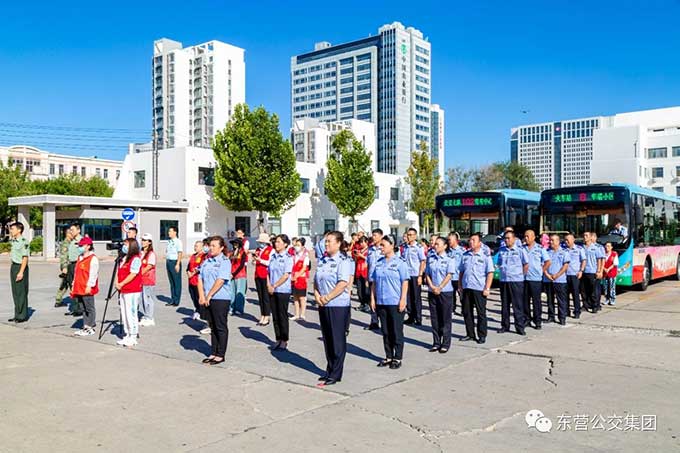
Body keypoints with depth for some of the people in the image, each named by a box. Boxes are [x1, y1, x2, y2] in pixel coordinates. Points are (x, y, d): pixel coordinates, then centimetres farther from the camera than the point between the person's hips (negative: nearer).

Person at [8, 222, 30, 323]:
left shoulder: (24, 242, -14)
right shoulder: (13, 241, 12)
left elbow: (25, 258, -18)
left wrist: (21, 272, -21)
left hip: (20, 267, -9)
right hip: (13, 266, 9)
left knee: (21, 292, -3)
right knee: (15, 292, 12)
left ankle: (23, 316, 4)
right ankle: (17, 315, 19)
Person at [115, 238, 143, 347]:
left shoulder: (135, 259, -11)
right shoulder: (123, 259, 17)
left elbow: (133, 274, -18)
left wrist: (121, 284, -15)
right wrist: (118, 283, 6)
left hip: (132, 291, -9)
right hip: (123, 291, 9)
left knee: (131, 313, -6)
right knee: (124, 313, 13)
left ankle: (133, 337, 1)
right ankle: (127, 335, 22)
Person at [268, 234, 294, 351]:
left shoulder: (288, 258, -8)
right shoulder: (272, 256, 11)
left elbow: (286, 276, -13)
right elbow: (269, 272, 14)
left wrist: (274, 286, -14)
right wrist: (269, 285, -1)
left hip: (283, 290, -6)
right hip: (272, 291, 6)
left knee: (282, 316, 0)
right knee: (275, 316, 10)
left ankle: (284, 341, 10)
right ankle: (278, 340, 19)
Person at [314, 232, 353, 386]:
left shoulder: (343, 261, -9)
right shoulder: (322, 261, 12)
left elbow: (342, 284, -18)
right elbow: (316, 281, 13)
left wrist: (327, 297, -18)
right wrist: (317, 295, -4)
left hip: (338, 305, -7)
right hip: (323, 305, 7)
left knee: (337, 340, 1)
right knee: (327, 339, 13)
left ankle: (335, 375, 8)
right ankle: (330, 370, 25)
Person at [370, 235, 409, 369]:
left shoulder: (399, 262, -6)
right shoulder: (378, 262, 8)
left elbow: (405, 282, -8)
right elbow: (374, 282, 12)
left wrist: (403, 300, -13)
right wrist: (372, 298, 7)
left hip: (395, 302, -5)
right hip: (381, 302, 5)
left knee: (396, 331, 3)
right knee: (385, 331, 12)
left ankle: (397, 358, 14)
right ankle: (389, 356, 24)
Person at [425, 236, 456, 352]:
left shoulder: (449, 259, -4)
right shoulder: (430, 258, 9)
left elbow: (449, 275, -10)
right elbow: (427, 274, 8)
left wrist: (439, 288, -15)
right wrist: (432, 286, -7)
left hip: (445, 292, -4)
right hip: (432, 292, 4)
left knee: (445, 319, 2)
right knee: (434, 318, 8)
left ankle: (445, 344, 9)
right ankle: (436, 343, 18)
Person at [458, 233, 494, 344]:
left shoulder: (485, 256, -4)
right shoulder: (465, 255, 10)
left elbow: (490, 273, -7)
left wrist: (487, 288, -13)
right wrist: (460, 286, 11)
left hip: (479, 289, -5)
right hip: (466, 288, 5)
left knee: (481, 313, 3)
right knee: (466, 312, 10)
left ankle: (482, 336, 13)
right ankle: (470, 334, 22)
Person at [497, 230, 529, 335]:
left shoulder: (520, 250, -3)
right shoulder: (501, 250, 10)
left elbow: (526, 264, 0)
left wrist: (521, 274, -1)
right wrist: (502, 271, 9)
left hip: (516, 281, -4)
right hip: (503, 280, 5)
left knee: (518, 305, -2)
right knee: (504, 305, 10)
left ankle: (520, 327, 4)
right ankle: (505, 326, 19)